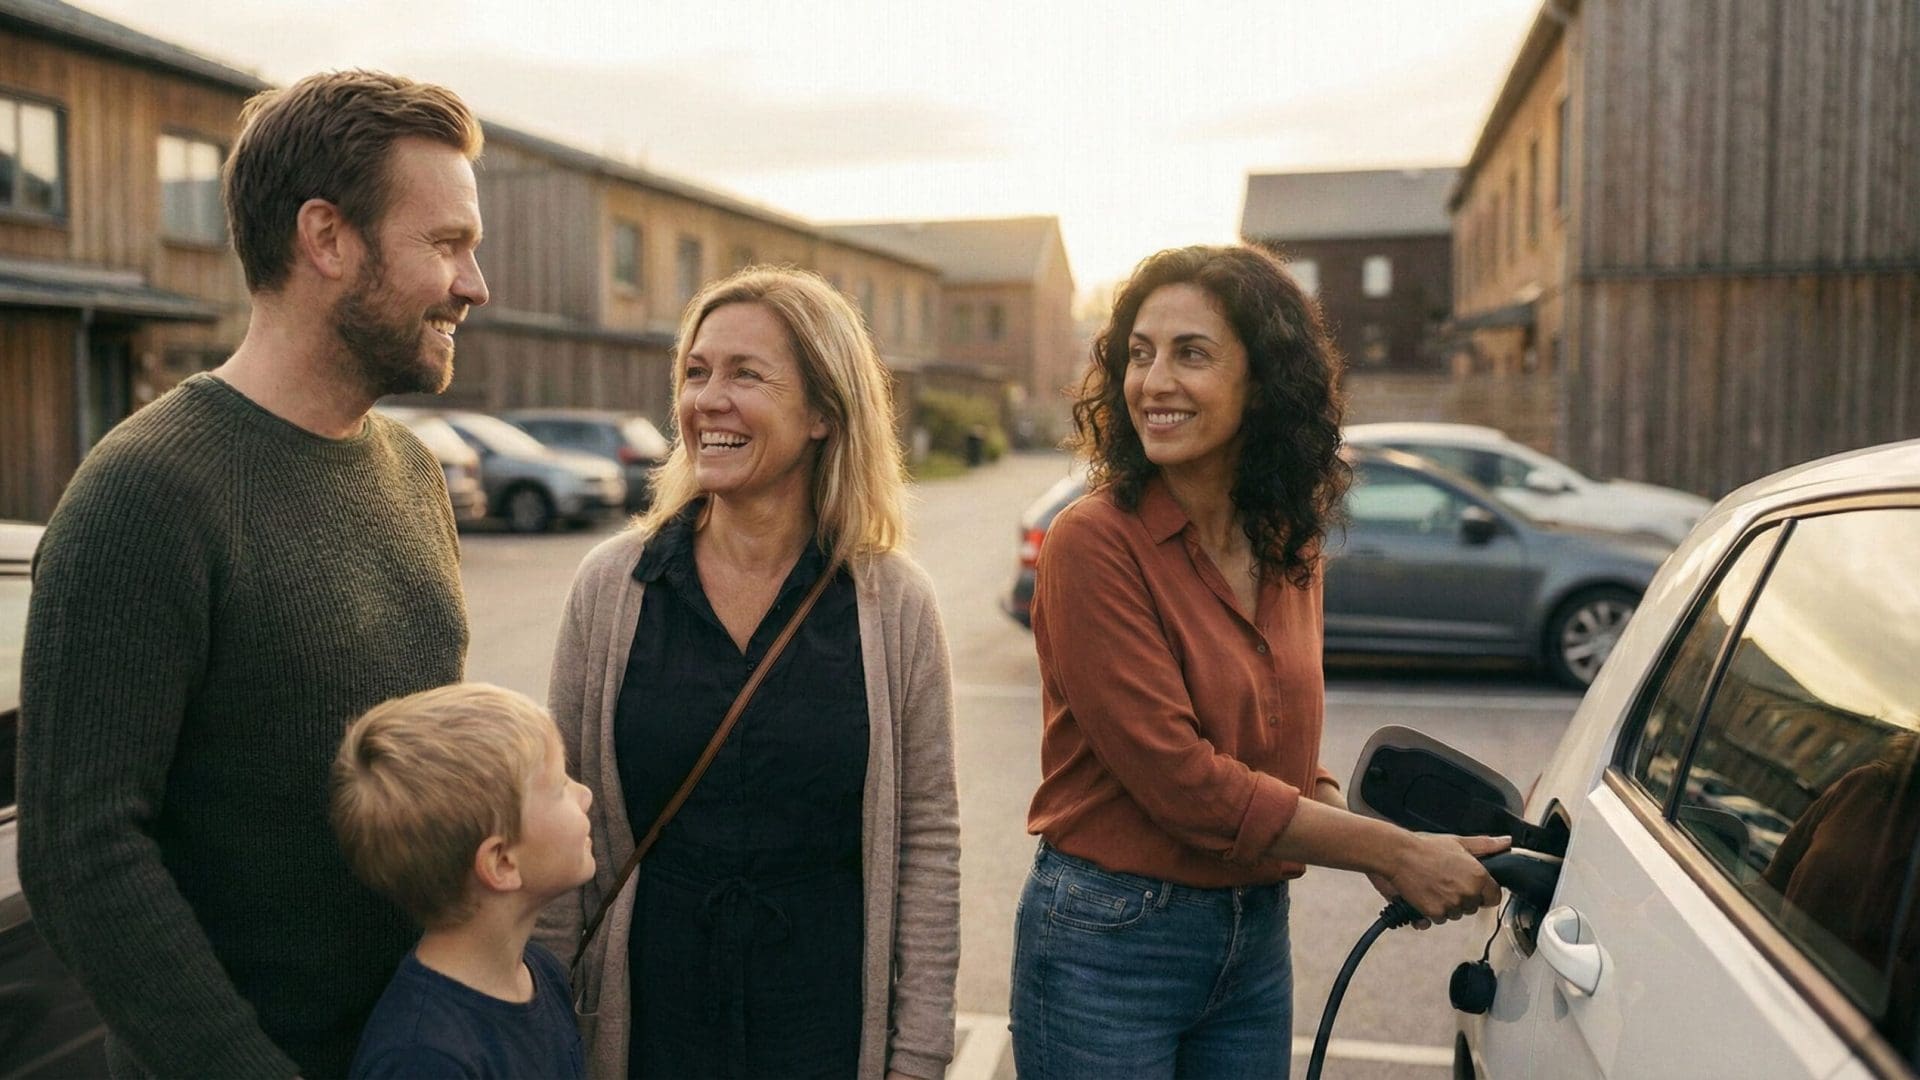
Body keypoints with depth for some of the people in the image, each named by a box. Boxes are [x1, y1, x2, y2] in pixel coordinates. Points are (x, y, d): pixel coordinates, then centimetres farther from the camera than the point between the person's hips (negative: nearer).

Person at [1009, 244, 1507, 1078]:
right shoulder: (1094, 543, -18)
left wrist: (1380, 857, -6)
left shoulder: (1292, 547, 2)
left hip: (1257, 938, 6)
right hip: (1107, 945, -5)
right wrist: (1394, 850, -15)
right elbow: (1178, 778, -20)